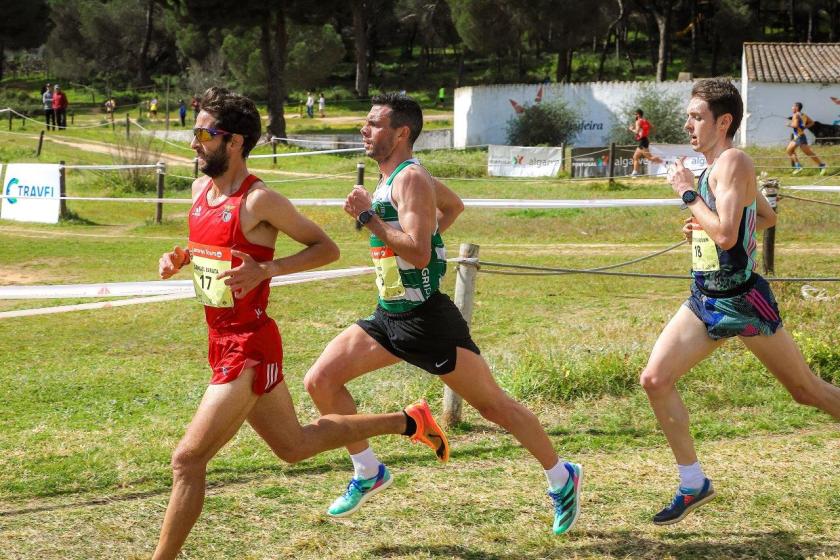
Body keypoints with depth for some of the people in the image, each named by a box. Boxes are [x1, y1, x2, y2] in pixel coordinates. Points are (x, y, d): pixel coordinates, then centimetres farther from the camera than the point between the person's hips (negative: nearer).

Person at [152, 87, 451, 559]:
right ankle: (408, 422, 36)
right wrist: (180, 258, 3)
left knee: (189, 459, -10)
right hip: (223, 343, 10)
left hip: (250, 348, -10)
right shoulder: (201, 190, 6)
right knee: (294, 445, 23)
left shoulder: (259, 201, -18)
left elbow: (327, 248, -12)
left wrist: (264, 270, -23)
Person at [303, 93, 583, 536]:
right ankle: (367, 472, 12)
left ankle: (562, 478, 19)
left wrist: (368, 216, -26)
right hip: (389, 316, 9)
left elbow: (419, 254, -29)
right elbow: (454, 205, 29)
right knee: (320, 381, -2)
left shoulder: (410, 179, -17)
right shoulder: (390, 178, 11)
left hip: (426, 318, -9)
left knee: (493, 404, 2)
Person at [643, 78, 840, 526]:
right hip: (705, 301, 9)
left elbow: (726, 234, -28)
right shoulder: (714, 169, 11)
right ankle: (693, 484, 7)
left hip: (742, 300, -9)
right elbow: (767, 216, 25)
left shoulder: (733, 162, -16)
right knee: (654, 379, -2)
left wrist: (687, 193, -17)